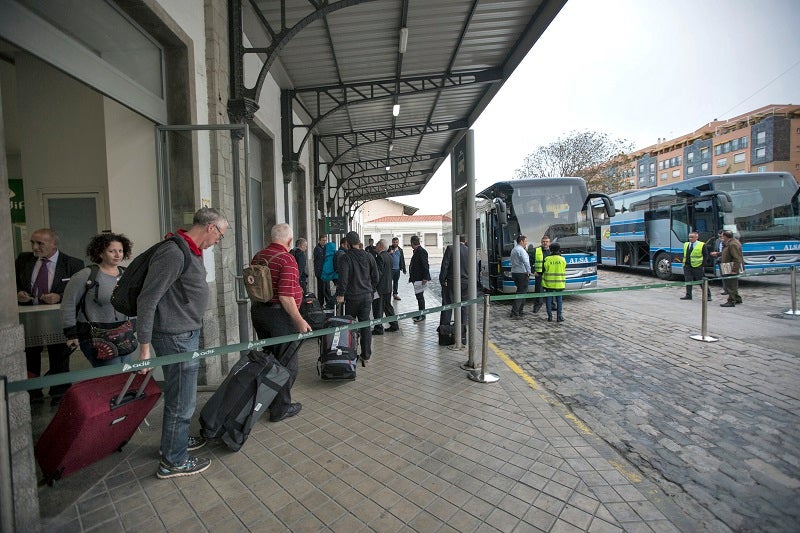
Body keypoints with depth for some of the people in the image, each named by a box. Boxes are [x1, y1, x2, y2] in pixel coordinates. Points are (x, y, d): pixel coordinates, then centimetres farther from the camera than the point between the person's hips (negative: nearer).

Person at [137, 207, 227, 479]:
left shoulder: (191, 251, 10)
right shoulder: (173, 253, -22)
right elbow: (147, 300, -22)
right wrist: (145, 346, -19)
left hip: (187, 335, 10)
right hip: (176, 339, -10)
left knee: (180, 395, 25)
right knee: (181, 401, 4)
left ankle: (178, 439, 44)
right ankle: (173, 462, 22)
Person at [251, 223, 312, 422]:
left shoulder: (258, 256, 6)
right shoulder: (287, 259, -18)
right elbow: (285, 297, -23)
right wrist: (299, 320, -17)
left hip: (258, 311, 8)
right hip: (280, 314, -8)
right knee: (286, 362, 6)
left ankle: (269, 400, 37)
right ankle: (281, 408, 16)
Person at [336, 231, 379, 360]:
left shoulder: (345, 258, -9)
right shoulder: (369, 257, 4)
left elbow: (343, 278, -18)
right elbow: (375, 277, 8)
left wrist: (340, 294, -12)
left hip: (351, 297, -3)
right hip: (366, 296, 3)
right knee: (366, 325, 8)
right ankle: (366, 354, 13)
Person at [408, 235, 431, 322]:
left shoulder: (421, 251, -15)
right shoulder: (416, 251, 14)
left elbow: (425, 265, -20)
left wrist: (425, 278, -22)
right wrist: (411, 277, 19)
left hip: (420, 278, -10)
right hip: (416, 278, 10)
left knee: (420, 296, -4)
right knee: (419, 296, 16)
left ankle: (422, 315, 5)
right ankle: (421, 314, 26)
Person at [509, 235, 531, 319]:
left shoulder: (513, 249, 16)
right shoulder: (521, 250, -14)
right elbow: (525, 262, -26)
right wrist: (529, 271, -18)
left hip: (514, 273, 10)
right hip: (522, 274, -10)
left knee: (521, 291, 18)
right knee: (521, 293, -7)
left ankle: (519, 311, 23)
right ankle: (515, 313, -9)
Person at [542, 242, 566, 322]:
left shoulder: (547, 259, -8)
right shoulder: (562, 260, -3)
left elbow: (543, 271, -1)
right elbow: (564, 271, 7)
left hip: (548, 283, -1)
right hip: (559, 284, 1)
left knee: (549, 300, 7)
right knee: (559, 300, 10)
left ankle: (550, 316, 9)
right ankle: (559, 317, 10)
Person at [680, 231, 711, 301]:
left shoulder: (702, 245, -2)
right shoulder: (686, 244, 13)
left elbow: (705, 256, -3)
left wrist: (703, 265, -11)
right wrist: (684, 263, 8)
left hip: (697, 266, -4)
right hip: (687, 266, 4)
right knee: (688, 281, 4)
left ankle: (708, 295, 13)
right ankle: (688, 295, 10)